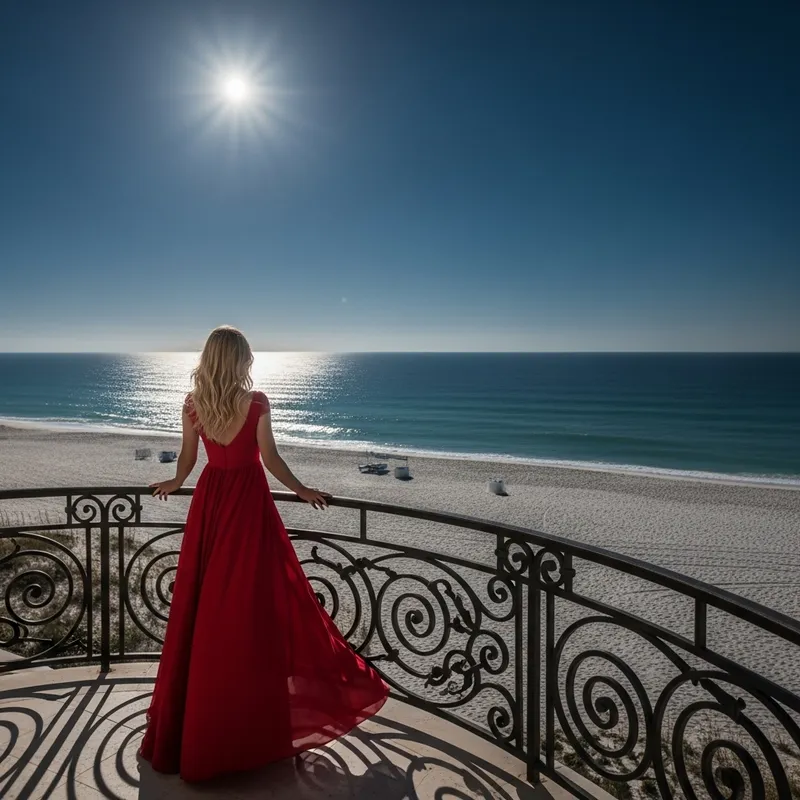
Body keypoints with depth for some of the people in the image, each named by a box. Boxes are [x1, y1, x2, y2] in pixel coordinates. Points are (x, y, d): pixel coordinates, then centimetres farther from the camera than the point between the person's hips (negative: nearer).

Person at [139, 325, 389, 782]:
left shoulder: (193, 403, 1)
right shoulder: (256, 401, -11)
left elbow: (188, 458, 6)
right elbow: (270, 458, -10)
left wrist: (176, 484, 21)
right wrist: (302, 491, -1)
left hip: (211, 498, 5)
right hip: (247, 501, -4)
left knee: (203, 603, 14)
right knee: (253, 602, 4)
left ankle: (184, 725, 29)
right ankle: (251, 723, 16)